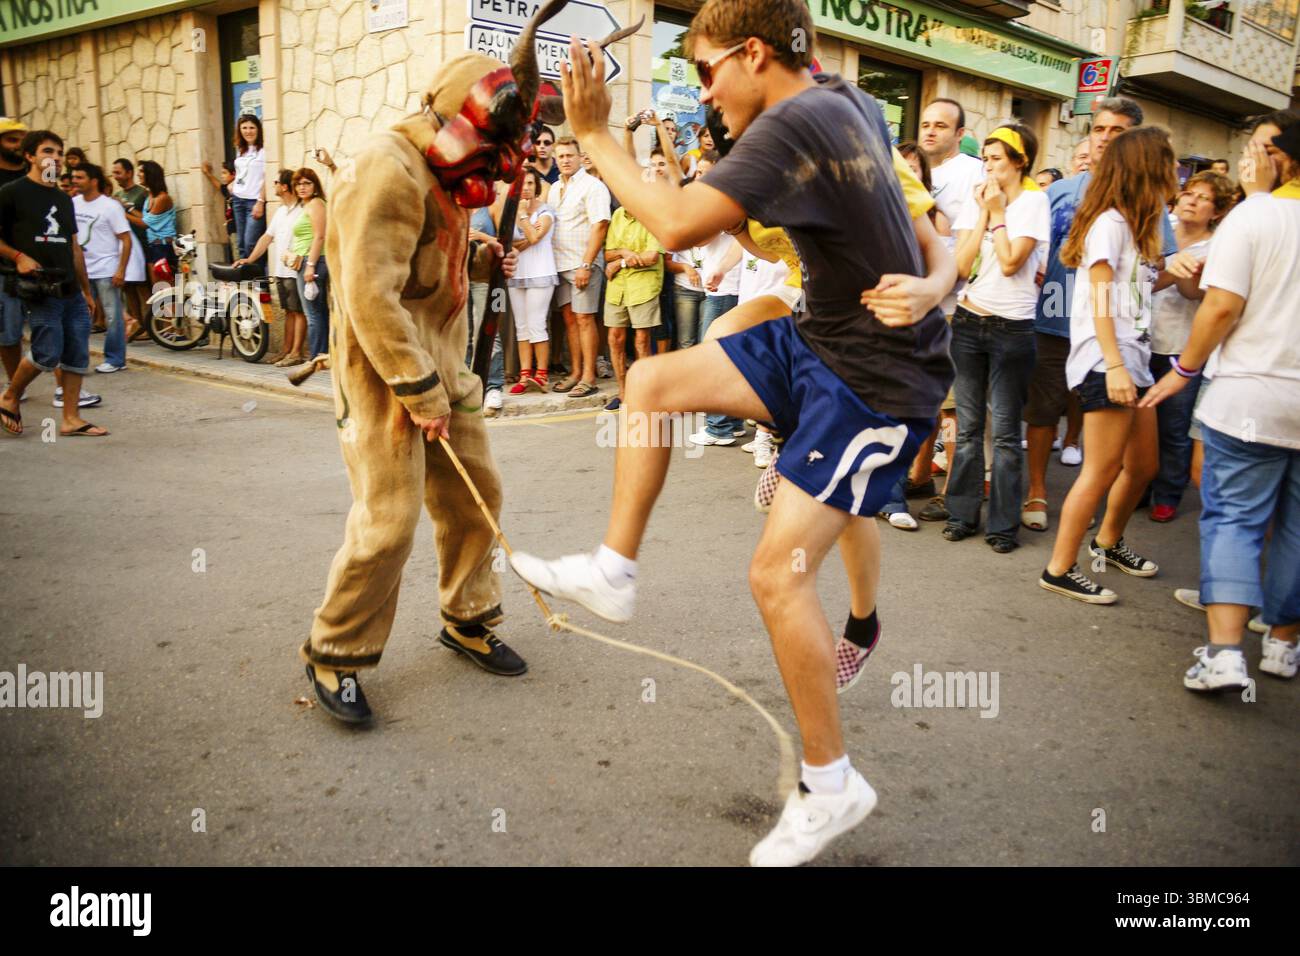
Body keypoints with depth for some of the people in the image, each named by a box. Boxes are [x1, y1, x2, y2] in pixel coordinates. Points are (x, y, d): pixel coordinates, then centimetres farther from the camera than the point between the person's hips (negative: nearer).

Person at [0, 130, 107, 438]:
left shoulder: (64, 199, 19)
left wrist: (87, 290, 20)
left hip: (71, 291, 6)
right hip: (39, 291, -6)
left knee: (78, 355, 3)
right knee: (48, 354, -12)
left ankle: (72, 418, 10)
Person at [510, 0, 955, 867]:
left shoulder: (791, 124, -23)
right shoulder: (849, 100, 6)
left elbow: (678, 224, -28)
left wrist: (595, 134, -17)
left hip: (878, 380, -10)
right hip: (820, 340, 10)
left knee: (778, 571, -10)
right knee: (652, 382, 4)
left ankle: (833, 785, 7)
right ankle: (613, 571, 15)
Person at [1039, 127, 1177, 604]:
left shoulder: (1135, 224, 20)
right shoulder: (1110, 221, -9)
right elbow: (1099, 302, -17)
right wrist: (1114, 365, -22)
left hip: (1132, 358, 10)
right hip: (1105, 362, -10)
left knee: (1143, 465, 16)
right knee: (1103, 470, -9)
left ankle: (1108, 543, 35)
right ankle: (1060, 569, -2)